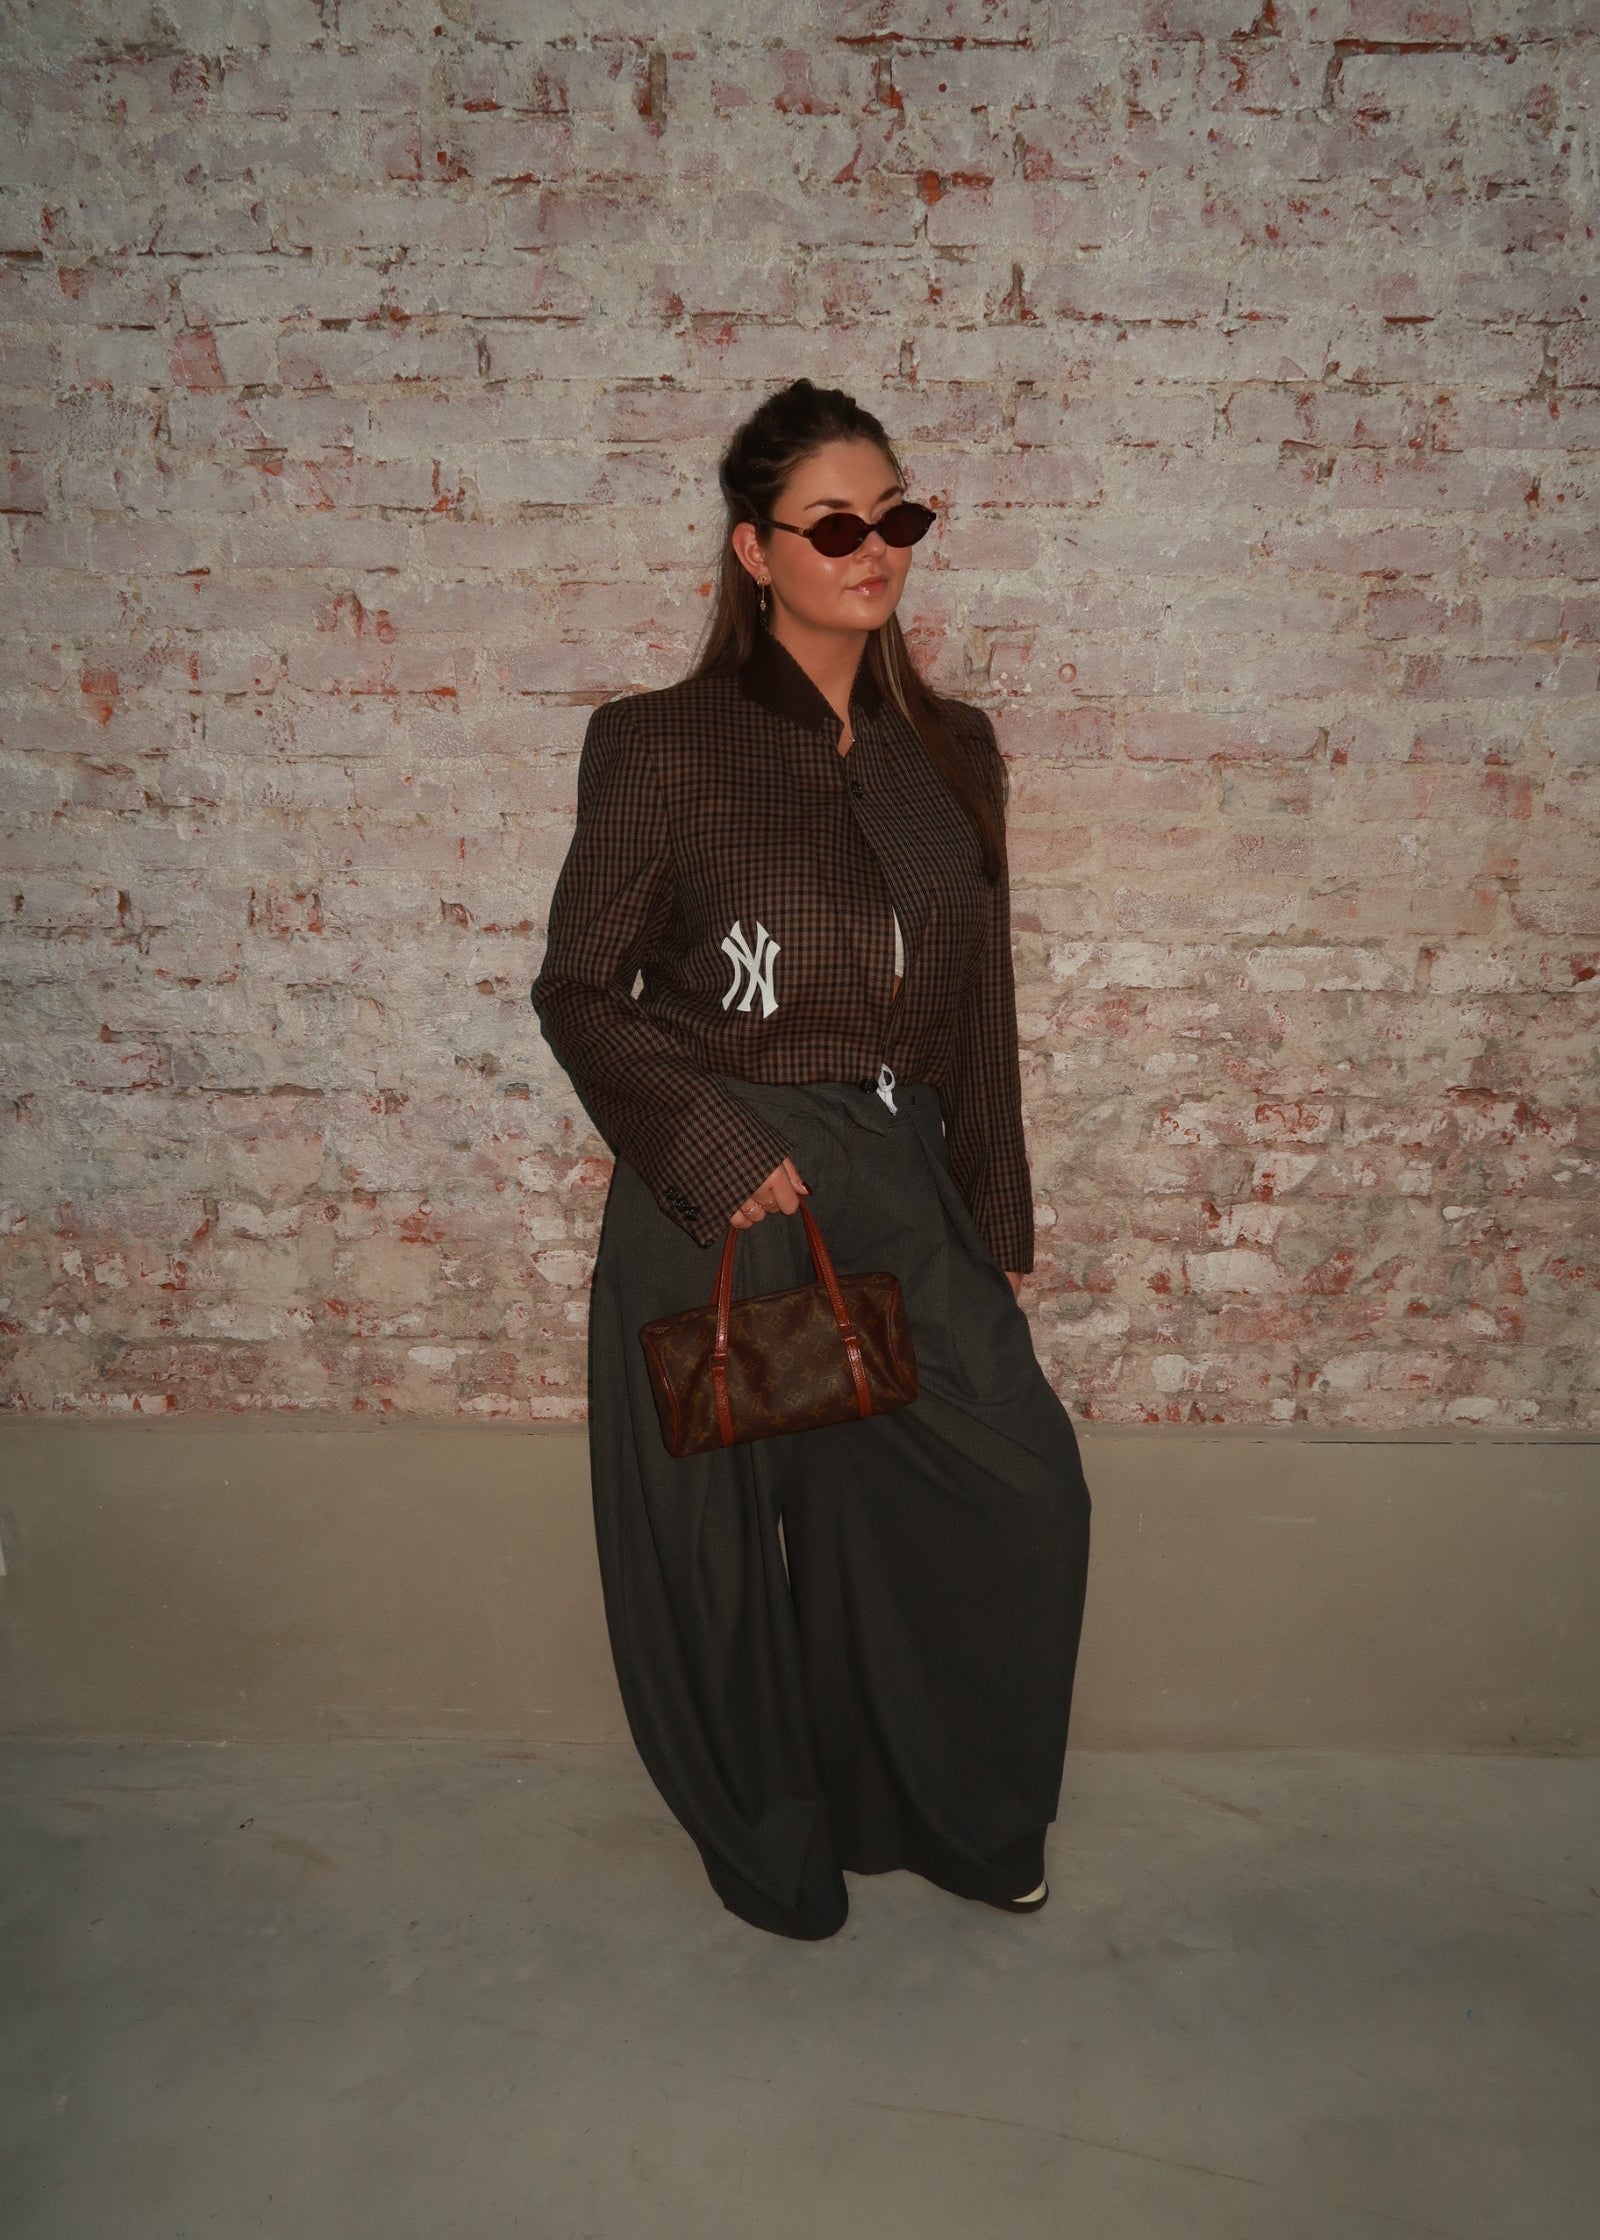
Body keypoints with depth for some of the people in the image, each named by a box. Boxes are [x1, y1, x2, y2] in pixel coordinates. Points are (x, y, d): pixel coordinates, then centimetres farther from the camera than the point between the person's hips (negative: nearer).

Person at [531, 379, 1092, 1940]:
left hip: (901, 1191, 5)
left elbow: (980, 1006, 12)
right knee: (722, 1535, 8)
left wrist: (995, 1221, 13)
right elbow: (578, 991, -4)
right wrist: (712, 1153, -16)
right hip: (717, 1200, -4)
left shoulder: (950, 751, 9)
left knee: (1020, 1489, 3)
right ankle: (769, 1849, 37)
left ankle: (963, 1814, 31)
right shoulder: (659, 745, -6)